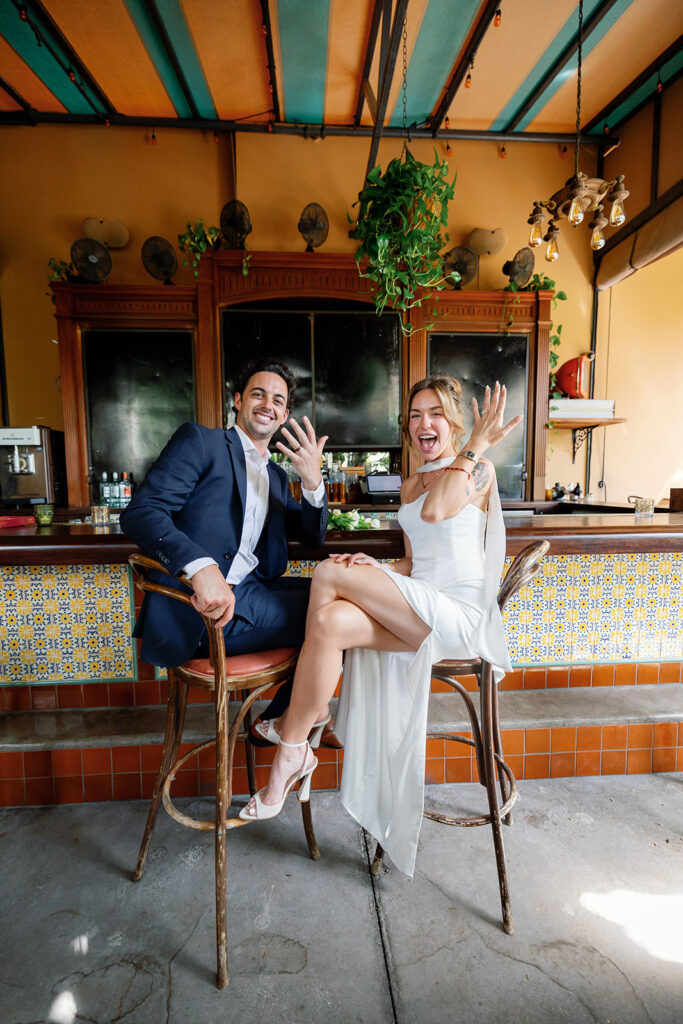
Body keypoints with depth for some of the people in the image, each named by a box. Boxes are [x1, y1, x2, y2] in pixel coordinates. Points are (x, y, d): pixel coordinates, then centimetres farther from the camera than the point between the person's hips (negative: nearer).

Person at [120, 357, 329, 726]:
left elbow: (313, 536, 17)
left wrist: (312, 481, -4)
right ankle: (278, 720, 12)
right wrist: (203, 567, -31)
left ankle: (282, 718, 12)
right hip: (197, 608, -7)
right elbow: (140, 512, -13)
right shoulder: (199, 441, 0)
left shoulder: (276, 476, 21)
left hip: (251, 592, 8)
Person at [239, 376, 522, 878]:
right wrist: (376, 571, 0)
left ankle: (292, 734, -5)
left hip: (458, 615, -6)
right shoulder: (411, 484, 20)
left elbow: (434, 511, -21)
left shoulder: (479, 470, 0)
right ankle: (293, 752, -8)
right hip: (416, 614, 6)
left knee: (330, 574, -21)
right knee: (330, 621, -23)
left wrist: (476, 445, -15)